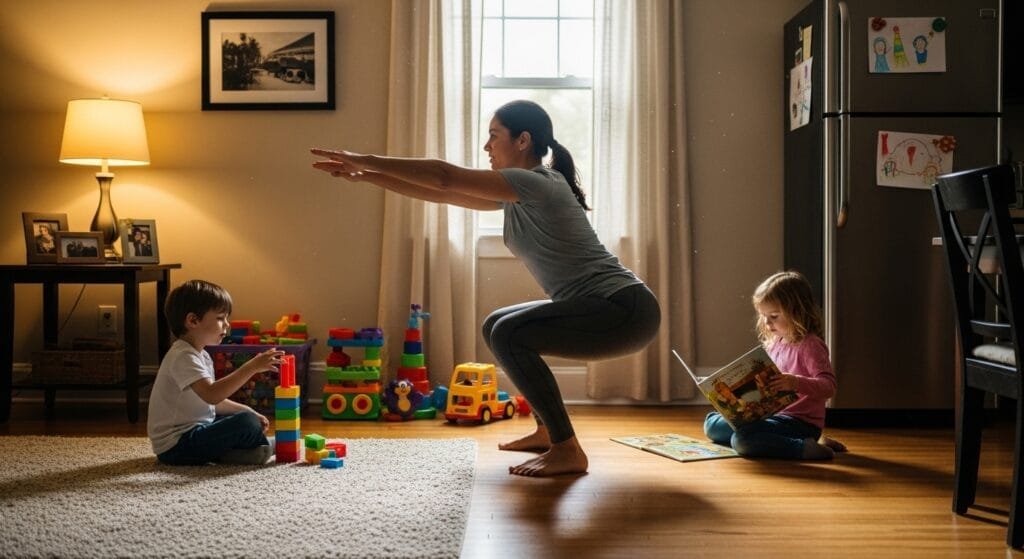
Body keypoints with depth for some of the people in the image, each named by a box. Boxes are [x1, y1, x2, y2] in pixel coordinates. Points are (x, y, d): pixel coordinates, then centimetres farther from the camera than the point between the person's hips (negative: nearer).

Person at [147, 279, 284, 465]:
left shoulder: (201, 355, 13)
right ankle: (265, 446, 6)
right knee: (247, 424, -23)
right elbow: (211, 394, -35)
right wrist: (251, 367, -38)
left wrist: (248, 411, 8)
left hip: (192, 432, 11)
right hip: (175, 446, -11)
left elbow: (212, 401, 19)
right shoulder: (183, 356, -20)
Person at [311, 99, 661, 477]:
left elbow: (445, 177, -20)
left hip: (625, 309, -10)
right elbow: (440, 194, 13)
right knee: (497, 326, 17)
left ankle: (568, 450, -13)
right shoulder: (517, 195, 12)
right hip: (602, 308, 10)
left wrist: (366, 160, -13)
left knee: (508, 335, -20)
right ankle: (546, 430, 23)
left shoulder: (538, 184, -16)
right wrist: (364, 176, 10)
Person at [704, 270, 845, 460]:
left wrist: (796, 382, -38)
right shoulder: (774, 343, 13)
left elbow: (829, 386, -23)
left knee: (742, 440, -31)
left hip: (800, 421, -10)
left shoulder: (810, 345, -13)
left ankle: (806, 448, -19)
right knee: (711, 423, 11)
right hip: (772, 415, 10)